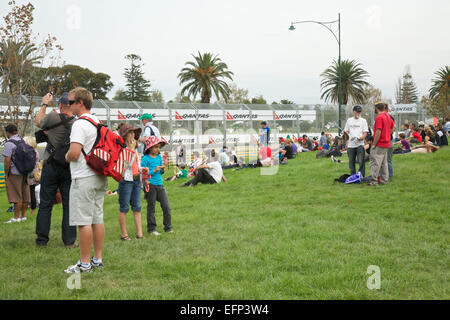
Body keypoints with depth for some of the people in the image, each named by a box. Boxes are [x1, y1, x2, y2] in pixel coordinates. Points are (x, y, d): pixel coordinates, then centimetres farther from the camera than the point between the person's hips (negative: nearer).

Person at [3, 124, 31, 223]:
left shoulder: (9, 144, -12)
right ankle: (23, 216, 16)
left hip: (15, 173, -7)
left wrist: (6, 174, -9)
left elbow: (7, 160, -18)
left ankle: (16, 217, -2)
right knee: (24, 195, 10)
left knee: (16, 196, -4)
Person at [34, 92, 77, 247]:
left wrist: (44, 104, 22)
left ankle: (42, 239, 11)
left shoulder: (54, 117, -11)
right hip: (69, 168, 2)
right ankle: (69, 240, 8)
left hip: (51, 166, -2)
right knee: (69, 204, 7)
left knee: (45, 204, 6)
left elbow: (38, 122, 11)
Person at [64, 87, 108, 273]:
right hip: (100, 177, 9)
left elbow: (74, 153, -23)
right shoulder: (99, 123, 14)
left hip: (84, 179, -9)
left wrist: (67, 157, 0)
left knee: (83, 222, -4)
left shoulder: (80, 124, -14)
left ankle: (84, 263, -1)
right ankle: (98, 259, 17)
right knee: (97, 219, 11)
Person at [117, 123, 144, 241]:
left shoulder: (135, 148, 14)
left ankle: (139, 233, 10)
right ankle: (124, 234, 8)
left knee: (137, 207, 7)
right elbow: (127, 164, -20)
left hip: (136, 179, 7)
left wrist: (141, 169, 7)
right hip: (126, 180, -7)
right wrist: (131, 150, -22)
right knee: (124, 208, 1)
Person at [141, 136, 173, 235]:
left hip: (160, 184, 5)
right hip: (150, 185, -5)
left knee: (167, 207, 3)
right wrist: (154, 170, -17)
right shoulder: (146, 158, -7)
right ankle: (151, 228, 13)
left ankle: (168, 227, 13)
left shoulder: (159, 157, 12)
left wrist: (162, 170, -1)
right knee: (151, 208, 4)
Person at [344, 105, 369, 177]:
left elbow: (365, 133, -1)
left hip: (360, 144, -3)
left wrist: (360, 138, -19)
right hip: (351, 145, 3)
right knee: (351, 163, 9)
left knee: (361, 162, -11)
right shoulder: (349, 120, 13)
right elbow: (346, 131, 19)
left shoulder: (363, 121, 4)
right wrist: (348, 135, -1)